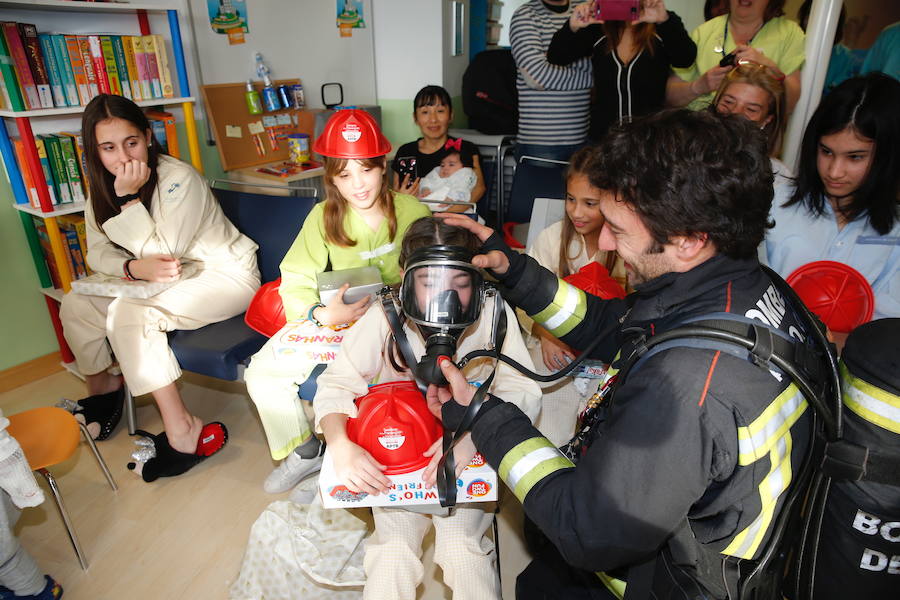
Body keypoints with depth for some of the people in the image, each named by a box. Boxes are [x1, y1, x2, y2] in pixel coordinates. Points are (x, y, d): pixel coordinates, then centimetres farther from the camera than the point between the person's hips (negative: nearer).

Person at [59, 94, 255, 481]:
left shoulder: (180, 179, -22)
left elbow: (161, 253, -24)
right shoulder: (102, 188, 2)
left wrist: (130, 199, -29)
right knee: (76, 305, 1)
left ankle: (182, 432, -23)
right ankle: (102, 390, 25)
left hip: (226, 275, -8)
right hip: (167, 281, 8)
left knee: (129, 313, -28)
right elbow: (97, 252, -2)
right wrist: (134, 267, -23)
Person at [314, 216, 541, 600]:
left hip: (467, 457, 0)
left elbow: (521, 392, -20)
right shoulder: (386, 317, -18)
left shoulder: (493, 313, -19)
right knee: (392, 553, -13)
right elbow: (336, 386, -16)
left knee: (462, 550, -16)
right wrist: (341, 447, -35)